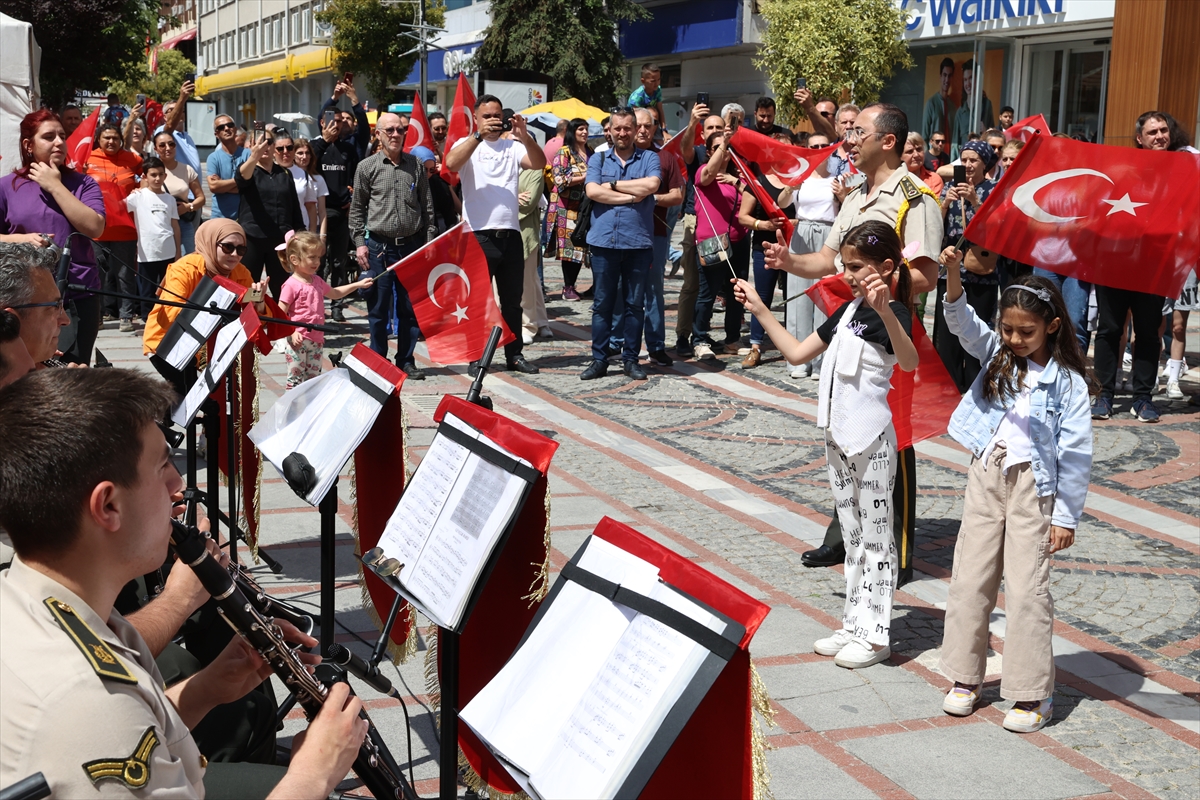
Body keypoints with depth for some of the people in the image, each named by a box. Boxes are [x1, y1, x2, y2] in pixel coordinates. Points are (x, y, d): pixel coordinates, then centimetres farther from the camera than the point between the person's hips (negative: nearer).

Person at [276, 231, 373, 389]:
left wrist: (358, 284, 28)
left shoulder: (317, 281, 12)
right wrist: (291, 333, -24)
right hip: (298, 342, -8)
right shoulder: (291, 285, -13)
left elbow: (335, 293, 31)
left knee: (314, 379, 13)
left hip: (316, 340, 8)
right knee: (295, 380, -5)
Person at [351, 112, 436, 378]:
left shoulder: (415, 166, 9)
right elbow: (357, 208, 6)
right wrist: (360, 242, -2)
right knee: (379, 307, 3)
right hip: (379, 246, -2)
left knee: (410, 306, 5)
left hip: (411, 245, 2)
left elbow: (427, 207, 11)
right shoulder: (367, 167, 3)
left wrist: (429, 241, 5)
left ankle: (406, 360, 15)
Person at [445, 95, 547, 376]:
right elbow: (451, 163, -19)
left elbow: (539, 163, -6)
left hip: (511, 234, 4)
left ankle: (514, 354, 21)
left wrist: (525, 136, -22)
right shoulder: (467, 144, 3)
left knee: (512, 299, 11)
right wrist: (479, 134, -26)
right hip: (479, 235, -4)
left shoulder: (512, 146, 11)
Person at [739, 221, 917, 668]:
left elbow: (909, 361, -37)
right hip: (838, 434, 9)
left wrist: (883, 310, -52)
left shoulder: (892, 313, -15)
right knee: (852, 535, 15)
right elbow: (797, 353, 18)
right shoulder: (849, 311, 12)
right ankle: (855, 625, 24)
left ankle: (875, 635, 8)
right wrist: (759, 309, 14)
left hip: (872, 439, -9)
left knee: (875, 535, 0)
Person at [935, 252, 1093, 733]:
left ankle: (1033, 694, 7)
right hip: (986, 478, 5)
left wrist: (1066, 515, -7)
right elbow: (964, 323, -9)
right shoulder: (998, 356, 5)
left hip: (1033, 488, -4)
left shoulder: (1067, 382, -7)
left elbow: (1075, 454, -7)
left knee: (1027, 589, -3)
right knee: (970, 580, 8)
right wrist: (953, 277, -27)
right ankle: (966, 678, 21)